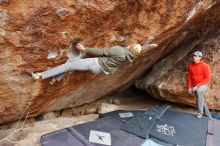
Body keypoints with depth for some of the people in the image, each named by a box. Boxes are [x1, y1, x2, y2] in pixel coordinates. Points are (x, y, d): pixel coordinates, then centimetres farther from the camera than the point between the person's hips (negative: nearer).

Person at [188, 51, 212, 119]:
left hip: (203, 85, -6)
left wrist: (197, 86, -22)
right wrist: (189, 87, -1)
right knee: (201, 100, 13)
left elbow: (207, 79, -16)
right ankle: (208, 115, 34)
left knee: (199, 91, -37)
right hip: (195, 86, 6)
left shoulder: (205, 66, -15)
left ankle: (200, 112, -25)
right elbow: (189, 77, 6)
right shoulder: (190, 66, 0)